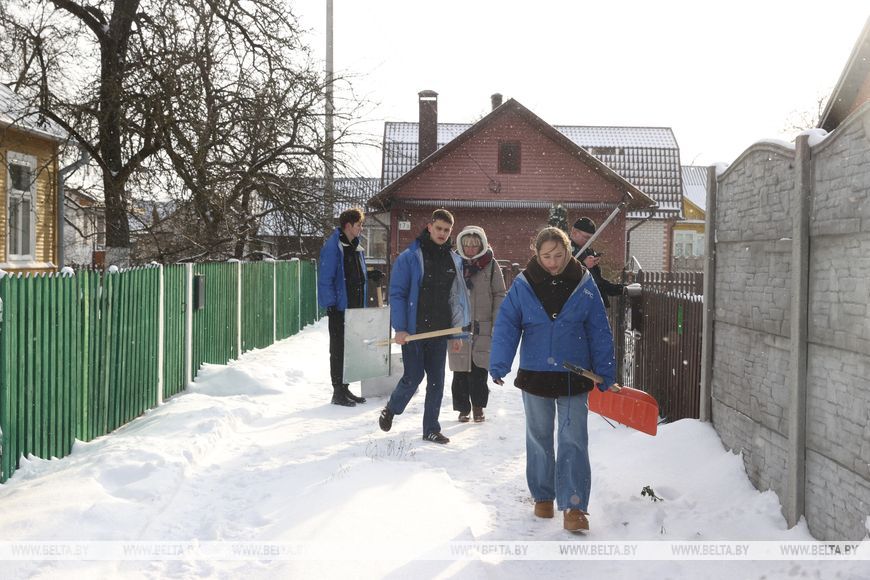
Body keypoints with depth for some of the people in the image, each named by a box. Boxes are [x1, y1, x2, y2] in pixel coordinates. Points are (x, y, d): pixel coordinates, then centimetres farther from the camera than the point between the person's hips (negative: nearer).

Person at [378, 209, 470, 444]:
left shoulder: (454, 261, 8)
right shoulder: (410, 257, -7)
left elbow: (458, 298, 11)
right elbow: (397, 294, -8)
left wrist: (458, 332, 7)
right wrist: (400, 328, -15)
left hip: (440, 331, 5)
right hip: (413, 330, -5)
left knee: (436, 380, 7)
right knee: (413, 377, -2)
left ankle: (431, 429, 18)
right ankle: (390, 410, 25)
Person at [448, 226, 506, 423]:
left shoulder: (490, 265, 3)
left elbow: (499, 295, 4)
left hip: (483, 327, -1)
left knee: (479, 370, 0)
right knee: (460, 371, 4)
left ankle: (478, 407, 16)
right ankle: (463, 409, 16)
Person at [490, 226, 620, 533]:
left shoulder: (584, 284, -4)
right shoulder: (523, 285, -6)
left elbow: (599, 333, -1)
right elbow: (506, 327, -6)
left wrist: (606, 377, -2)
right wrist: (499, 366, -19)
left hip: (574, 378, -1)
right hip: (535, 376, 1)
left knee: (573, 442, -3)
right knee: (539, 439, 14)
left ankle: (573, 505, 2)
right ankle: (542, 496, 30)